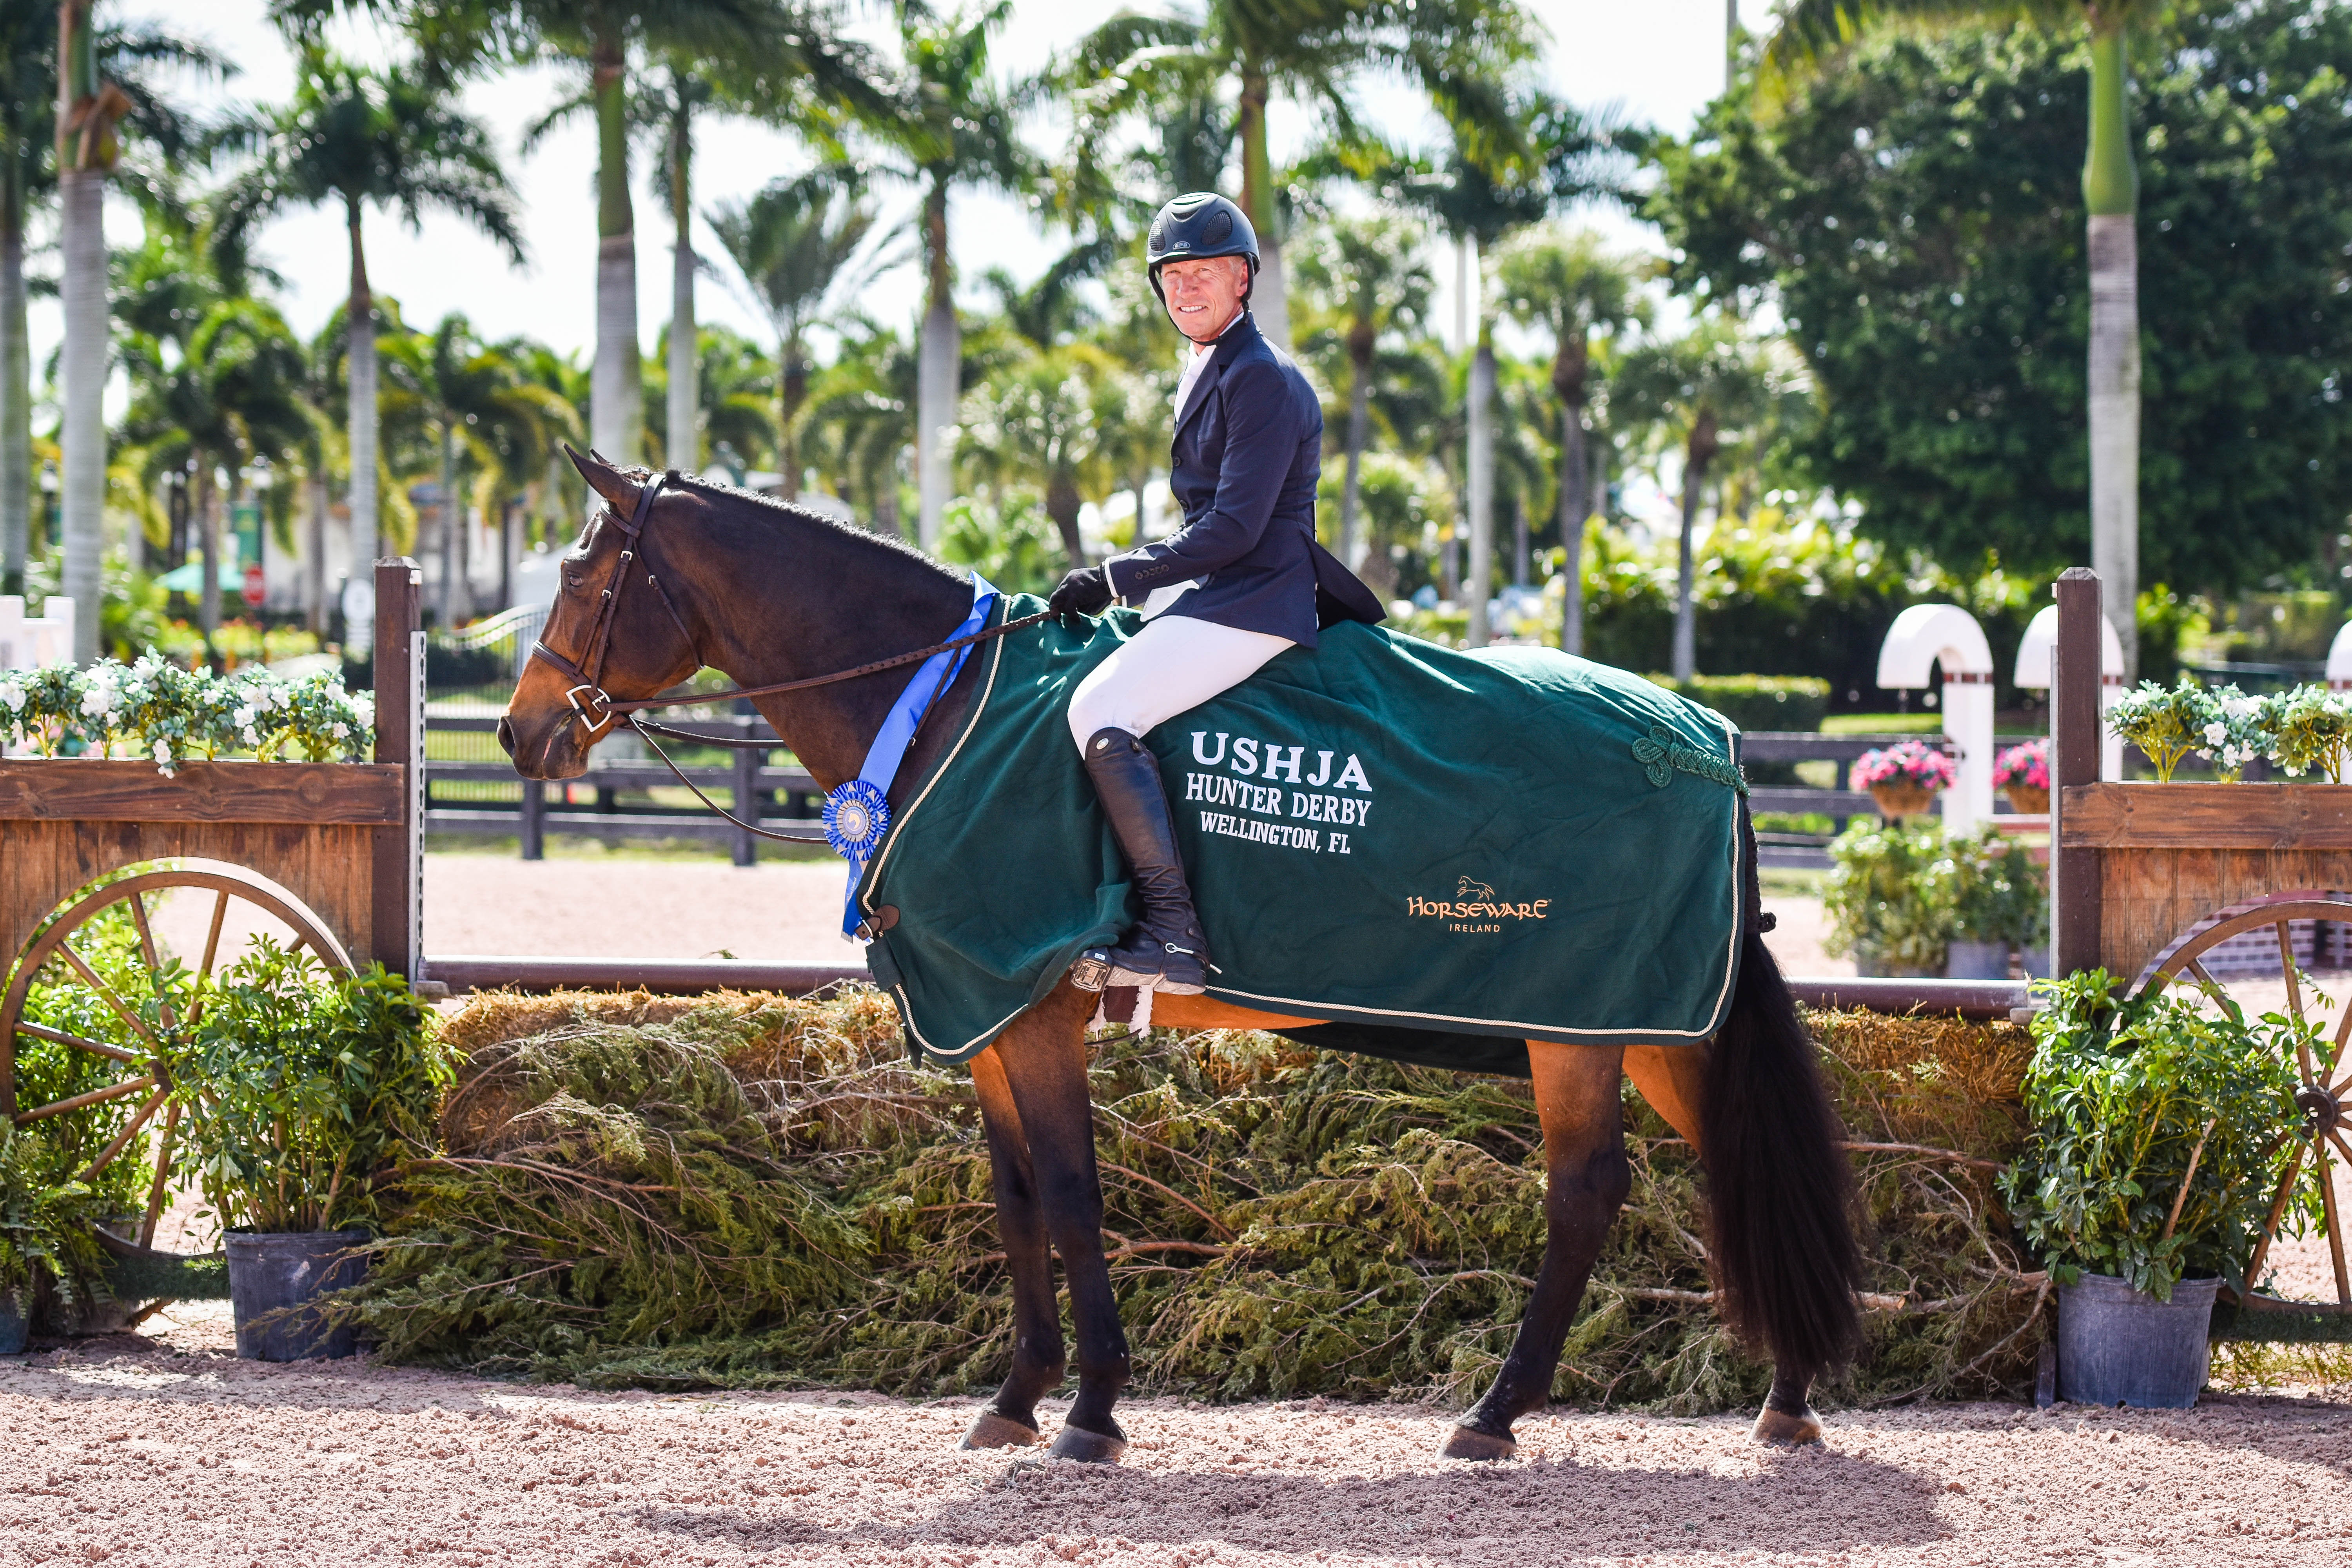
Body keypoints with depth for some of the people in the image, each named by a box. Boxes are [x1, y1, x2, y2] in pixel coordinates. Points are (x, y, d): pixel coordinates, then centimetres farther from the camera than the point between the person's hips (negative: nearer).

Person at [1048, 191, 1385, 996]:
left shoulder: (1263, 380, -14)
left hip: (1251, 603, -11)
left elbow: (1234, 528, -20)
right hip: (1208, 593, 11)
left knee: (1100, 710, -26)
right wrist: (1125, 582, 13)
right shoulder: (1207, 372, 19)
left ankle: (1173, 937, -31)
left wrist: (1117, 578, -16)